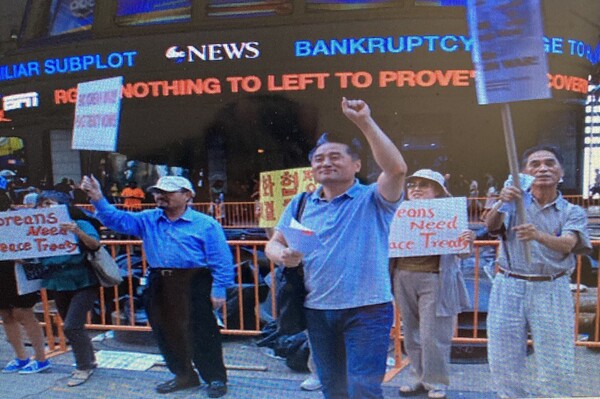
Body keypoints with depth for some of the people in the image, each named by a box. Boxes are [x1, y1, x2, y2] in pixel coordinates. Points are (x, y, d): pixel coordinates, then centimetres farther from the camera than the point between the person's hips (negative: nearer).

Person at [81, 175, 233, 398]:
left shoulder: (205, 224, -7)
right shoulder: (147, 220, 11)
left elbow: (221, 260, -9)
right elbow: (116, 219, 4)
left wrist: (219, 290, -14)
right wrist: (98, 199, -11)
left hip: (193, 285, -6)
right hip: (159, 285, 6)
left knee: (201, 334, 2)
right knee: (166, 333, 16)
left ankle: (216, 378, 21)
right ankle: (184, 375, 36)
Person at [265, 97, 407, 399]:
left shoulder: (373, 199, -5)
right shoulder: (300, 203, 9)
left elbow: (397, 168, -24)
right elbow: (274, 243, 10)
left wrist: (365, 122, -27)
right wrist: (282, 255, -15)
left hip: (367, 309, -5)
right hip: (316, 310, 5)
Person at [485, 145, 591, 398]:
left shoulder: (573, 212, 4)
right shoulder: (516, 202, 3)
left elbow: (567, 245, -16)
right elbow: (491, 225, -16)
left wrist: (538, 235, -38)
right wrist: (502, 203, -38)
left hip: (552, 291, 0)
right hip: (509, 287, 0)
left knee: (557, 368, 4)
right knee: (502, 363, 9)